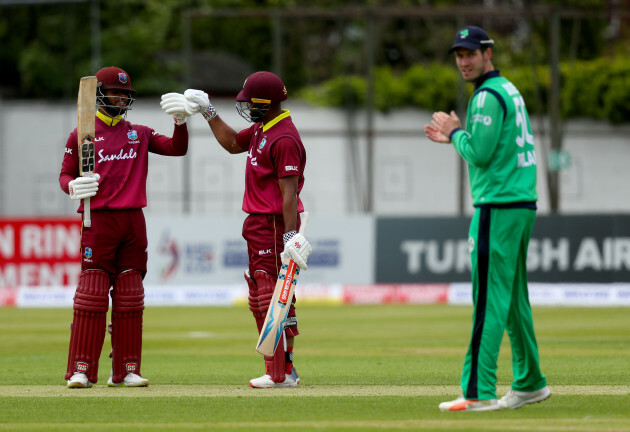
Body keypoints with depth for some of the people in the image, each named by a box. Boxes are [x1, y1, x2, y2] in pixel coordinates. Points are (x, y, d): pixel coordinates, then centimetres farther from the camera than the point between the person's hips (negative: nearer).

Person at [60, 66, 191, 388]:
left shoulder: (139, 134, 15)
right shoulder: (81, 134, 5)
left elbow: (176, 148, 9)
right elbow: (66, 174, 6)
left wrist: (180, 121, -7)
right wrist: (72, 186, -16)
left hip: (133, 222, 4)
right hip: (98, 220, -4)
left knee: (130, 298, 4)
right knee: (91, 296, -9)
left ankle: (125, 371, 9)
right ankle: (81, 371, -8)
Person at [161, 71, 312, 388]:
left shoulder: (284, 139, -19)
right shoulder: (261, 129, 11)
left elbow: (290, 192, -24)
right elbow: (232, 143, 29)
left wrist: (291, 236, -28)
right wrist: (208, 112, 22)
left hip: (275, 225, -11)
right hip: (258, 225, 11)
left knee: (274, 298, -12)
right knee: (260, 301, 14)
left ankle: (283, 374, -13)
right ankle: (278, 370, 19)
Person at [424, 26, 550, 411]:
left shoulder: (488, 96, -12)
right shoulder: (510, 90, 18)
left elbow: (480, 153, -18)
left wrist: (455, 132, -2)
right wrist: (454, 137, 21)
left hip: (497, 206, -10)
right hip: (523, 205, 10)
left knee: (489, 301, -12)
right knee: (514, 299, 16)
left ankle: (479, 392, -15)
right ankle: (530, 383, 21)